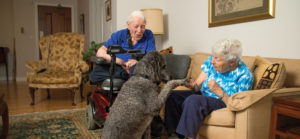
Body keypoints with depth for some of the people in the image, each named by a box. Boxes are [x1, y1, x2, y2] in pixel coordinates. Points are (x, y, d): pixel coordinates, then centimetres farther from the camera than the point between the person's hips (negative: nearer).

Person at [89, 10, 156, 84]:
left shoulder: (149, 35, 2)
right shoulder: (118, 35, 4)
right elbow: (100, 52, -5)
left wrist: (139, 62, -27)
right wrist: (122, 63, -18)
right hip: (118, 68, 3)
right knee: (94, 73, -25)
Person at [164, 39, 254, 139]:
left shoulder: (244, 75, -16)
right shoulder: (212, 61, -4)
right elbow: (198, 84, 0)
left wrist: (218, 91, -27)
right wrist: (194, 86, -24)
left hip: (223, 103, -6)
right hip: (203, 95, 6)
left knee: (192, 100, -34)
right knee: (172, 95, -13)